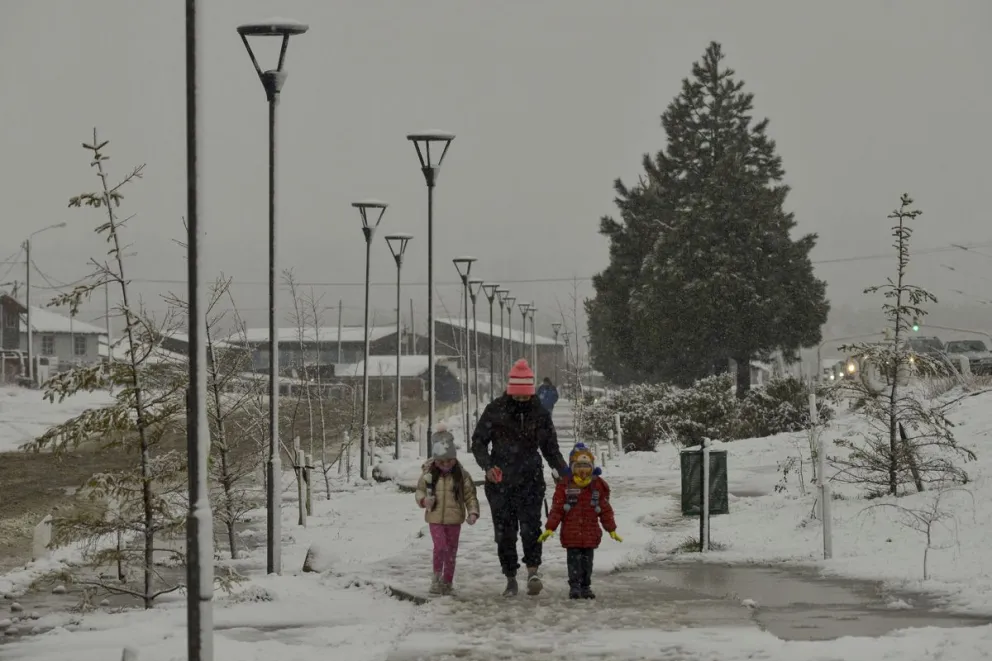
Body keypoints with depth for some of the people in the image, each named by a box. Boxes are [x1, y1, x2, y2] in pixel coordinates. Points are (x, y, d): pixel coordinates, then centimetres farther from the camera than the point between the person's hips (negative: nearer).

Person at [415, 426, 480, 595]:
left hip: (454, 519, 1)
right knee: (440, 546, -17)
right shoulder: (429, 474, -3)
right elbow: (420, 490, 9)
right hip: (435, 519, -1)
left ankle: (447, 582, 20)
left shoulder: (461, 475, -4)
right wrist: (423, 500, -13)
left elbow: (470, 495, 1)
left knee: (451, 551, 8)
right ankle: (437, 576, 3)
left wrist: (473, 512, -12)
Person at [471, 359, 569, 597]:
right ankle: (510, 579, 12)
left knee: (530, 525, -18)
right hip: (500, 480, 0)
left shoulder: (540, 413, 5)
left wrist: (565, 472, -1)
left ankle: (533, 571, -21)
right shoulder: (495, 410, -1)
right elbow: (478, 442, 2)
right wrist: (487, 466, -15)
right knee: (504, 531, 4)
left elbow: (551, 449, 13)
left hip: (530, 479, 0)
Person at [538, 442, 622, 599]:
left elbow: (606, 510, 7)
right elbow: (556, 509, -3)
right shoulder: (564, 486, -3)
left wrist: (611, 530, 5)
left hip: (590, 533, 2)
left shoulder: (599, 486, 4)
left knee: (587, 560, 8)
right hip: (571, 533, -2)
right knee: (573, 560, -2)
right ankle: (574, 586, 4)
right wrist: (549, 528, -9)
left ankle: (586, 586, 16)